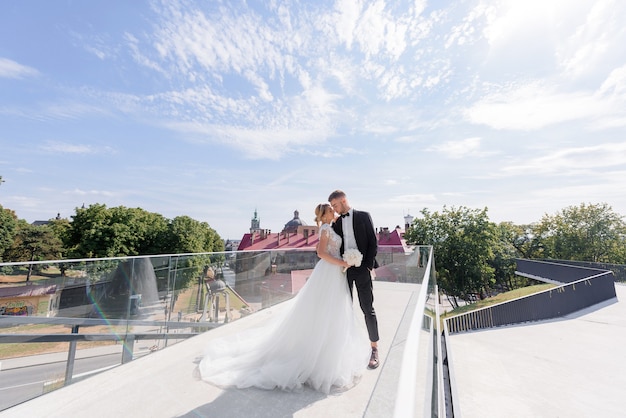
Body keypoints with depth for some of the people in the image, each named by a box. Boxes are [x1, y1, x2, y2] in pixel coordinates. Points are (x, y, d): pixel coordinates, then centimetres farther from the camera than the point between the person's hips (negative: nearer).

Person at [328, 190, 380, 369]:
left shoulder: (363, 216, 1)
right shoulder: (336, 223, 12)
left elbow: (373, 242, -3)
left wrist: (369, 265, -11)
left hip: (362, 268, -4)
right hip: (344, 269, 4)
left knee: (367, 308, 1)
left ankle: (374, 349, 16)